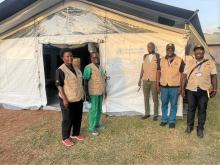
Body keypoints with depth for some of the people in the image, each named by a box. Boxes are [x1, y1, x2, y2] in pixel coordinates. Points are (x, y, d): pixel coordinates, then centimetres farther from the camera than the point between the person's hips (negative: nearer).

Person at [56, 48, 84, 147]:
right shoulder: (60, 70, -15)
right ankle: (65, 138, 23)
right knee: (67, 119, 5)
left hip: (78, 99, 7)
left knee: (78, 118, 18)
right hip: (68, 100, -7)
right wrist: (64, 99, -22)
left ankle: (76, 133, 37)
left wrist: (82, 94, 14)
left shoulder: (76, 68, 8)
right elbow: (59, 86, -17)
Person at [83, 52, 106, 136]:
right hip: (93, 93, -8)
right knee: (94, 110, -3)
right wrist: (87, 94, -19)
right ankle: (92, 128, 7)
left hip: (100, 92, 8)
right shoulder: (88, 68, -13)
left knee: (99, 109, 15)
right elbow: (85, 81, -16)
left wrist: (103, 91, 18)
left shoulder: (100, 67, 12)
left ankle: (97, 124, 30)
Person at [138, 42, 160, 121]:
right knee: (146, 98, 10)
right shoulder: (145, 56, 9)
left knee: (155, 98, 5)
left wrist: (158, 61, -20)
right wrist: (140, 79, 9)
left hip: (154, 80, -4)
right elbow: (142, 68, 10)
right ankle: (147, 113, 22)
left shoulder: (157, 56, -3)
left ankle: (155, 115, 16)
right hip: (145, 80, 4)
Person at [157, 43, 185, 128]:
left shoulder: (179, 60, -4)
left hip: (174, 86, -2)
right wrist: (158, 85, 4)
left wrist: (181, 87, -4)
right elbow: (159, 72, 8)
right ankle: (164, 120, 28)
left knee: (173, 105, 8)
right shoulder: (162, 60, 4)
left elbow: (181, 74, -1)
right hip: (163, 86, 3)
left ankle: (172, 121, 22)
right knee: (164, 104, 13)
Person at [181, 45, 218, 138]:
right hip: (191, 90, 1)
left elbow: (214, 77, 3)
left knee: (202, 109, 7)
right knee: (191, 108, 11)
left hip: (204, 90, -1)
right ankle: (189, 126, 28)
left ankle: (200, 129, 21)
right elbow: (185, 76, 4)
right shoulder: (189, 63, 4)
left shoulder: (210, 63, 1)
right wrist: (182, 89, 2)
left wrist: (215, 89, -1)